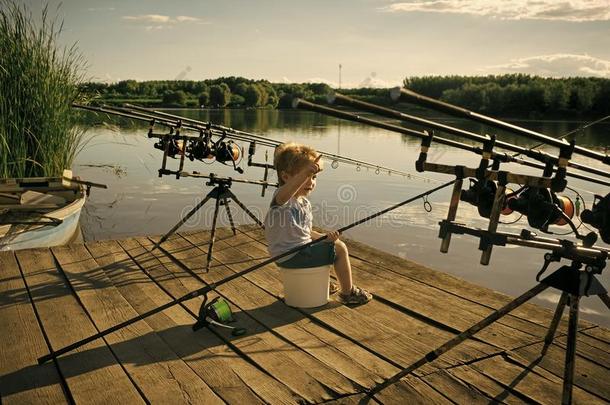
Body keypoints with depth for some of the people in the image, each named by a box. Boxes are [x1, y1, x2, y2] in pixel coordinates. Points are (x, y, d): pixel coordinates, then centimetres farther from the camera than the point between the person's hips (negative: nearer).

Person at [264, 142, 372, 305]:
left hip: (300, 248, 10)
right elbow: (283, 196, -48)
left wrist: (324, 237, -4)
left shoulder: (305, 202, 9)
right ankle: (348, 292, 13)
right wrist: (304, 173, -61)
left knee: (334, 243, 30)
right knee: (340, 249, -4)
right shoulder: (282, 197, -20)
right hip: (290, 255, -10)